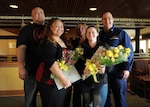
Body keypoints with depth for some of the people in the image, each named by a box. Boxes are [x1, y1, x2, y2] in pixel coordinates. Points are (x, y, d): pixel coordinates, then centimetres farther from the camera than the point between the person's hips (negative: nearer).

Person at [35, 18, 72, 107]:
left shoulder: (65, 42, 12)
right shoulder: (47, 43, -11)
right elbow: (50, 62, -23)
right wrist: (63, 78, -26)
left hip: (67, 81, 8)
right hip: (51, 82, -7)